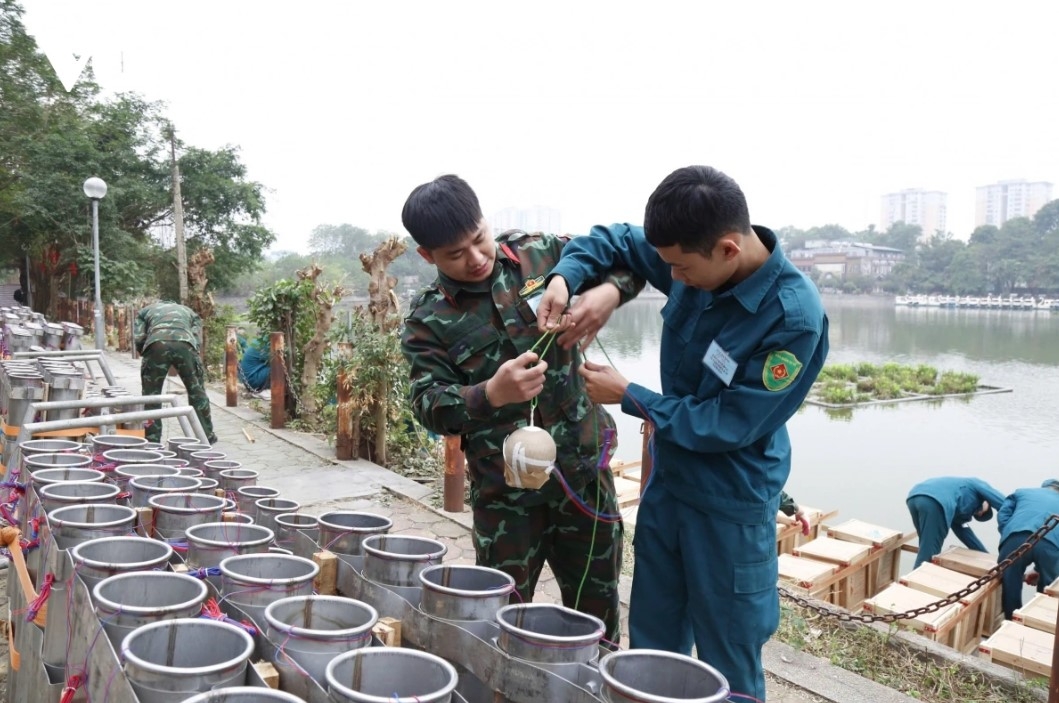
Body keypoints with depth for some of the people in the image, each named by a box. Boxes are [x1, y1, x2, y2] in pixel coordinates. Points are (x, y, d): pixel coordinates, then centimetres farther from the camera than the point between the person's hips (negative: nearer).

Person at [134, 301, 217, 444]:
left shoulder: (145, 311, 36)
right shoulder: (189, 311, 39)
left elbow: (138, 338, 17)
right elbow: (198, 340, 21)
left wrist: (146, 356, 31)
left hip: (156, 343, -1)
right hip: (185, 344, 1)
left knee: (151, 394, 11)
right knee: (196, 390, 14)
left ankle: (152, 441, 11)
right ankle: (207, 436, 21)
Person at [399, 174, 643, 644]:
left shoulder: (538, 253, 0)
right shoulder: (429, 322, -6)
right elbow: (429, 406, -13)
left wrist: (609, 291, -15)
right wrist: (491, 394, -32)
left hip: (584, 466, 3)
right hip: (503, 490, -2)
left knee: (597, 608, 17)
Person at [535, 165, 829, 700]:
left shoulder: (794, 317, -27)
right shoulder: (694, 259, -9)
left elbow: (729, 424, -22)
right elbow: (613, 240, 7)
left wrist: (628, 397, -17)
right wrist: (565, 276, -12)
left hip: (731, 507, -6)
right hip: (667, 482, 6)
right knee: (650, 647, 20)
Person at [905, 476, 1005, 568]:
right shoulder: (977, 485, 30)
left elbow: (962, 531, 40)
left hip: (914, 497, 8)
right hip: (933, 501, -8)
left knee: (926, 552, 20)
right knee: (928, 556, -3)